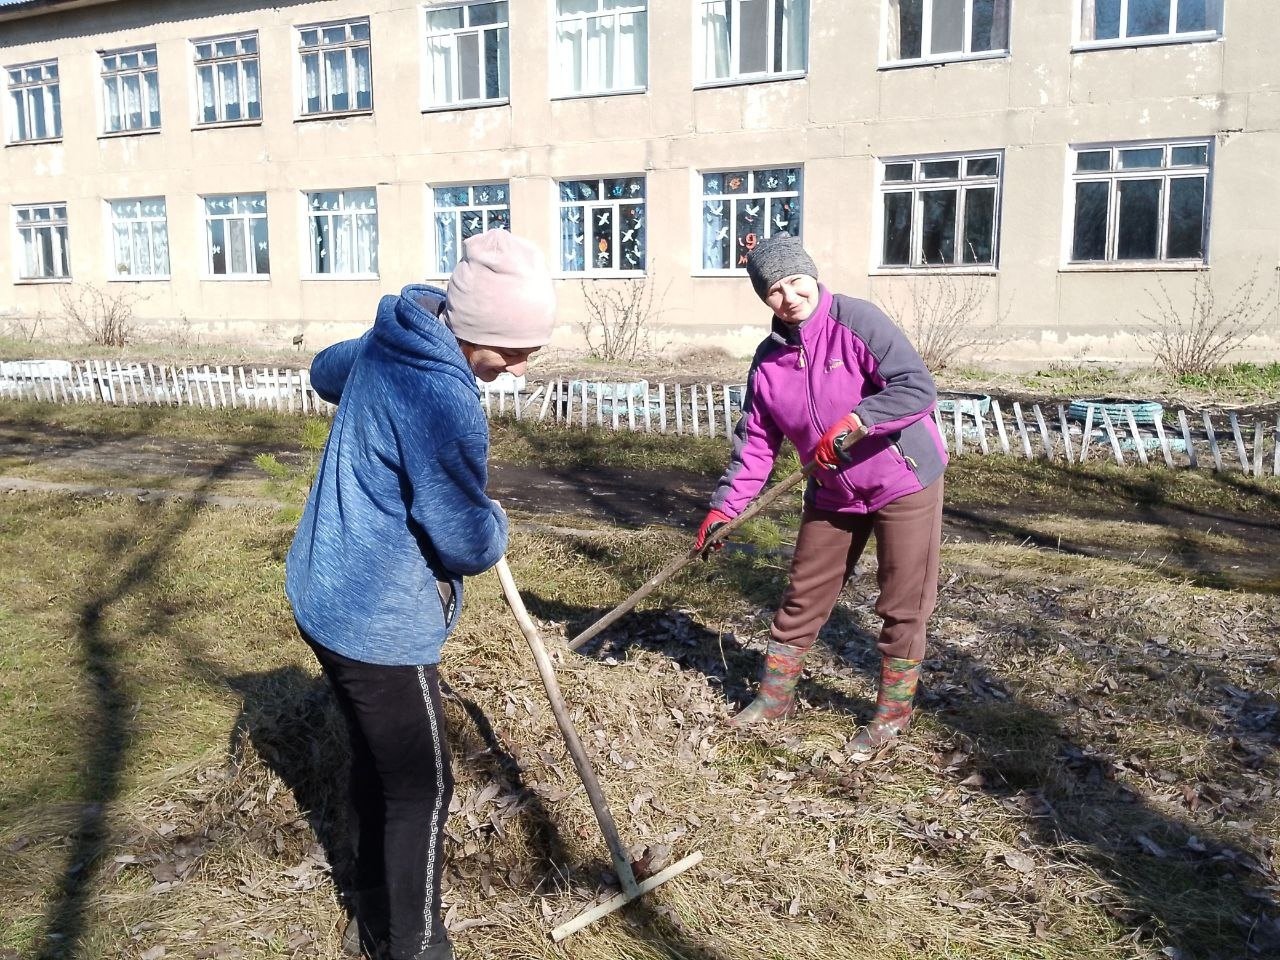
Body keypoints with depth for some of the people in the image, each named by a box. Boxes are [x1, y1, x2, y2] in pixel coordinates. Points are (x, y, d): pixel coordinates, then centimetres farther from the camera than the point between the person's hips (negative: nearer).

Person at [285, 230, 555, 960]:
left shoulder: (388, 342, 2)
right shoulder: (446, 405, -29)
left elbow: (326, 371, 25)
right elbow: (471, 546, -22)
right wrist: (494, 518, -2)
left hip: (332, 599, 10)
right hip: (379, 624, -10)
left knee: (377, 767, 23)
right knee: (422, 790, 6)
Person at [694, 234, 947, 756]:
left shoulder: (857, 321, -19)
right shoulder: (769, 360, -1)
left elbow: (918, 387, -26)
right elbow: (755, 441, 3)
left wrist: (853, 423, -34)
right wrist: (723, 506, -2)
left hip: (905, 482, -5)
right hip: (833, 492, 5)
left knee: (903, 604, 4)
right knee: (803, 595, 13)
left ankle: (894, 710, 21)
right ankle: (776, 693, 29)